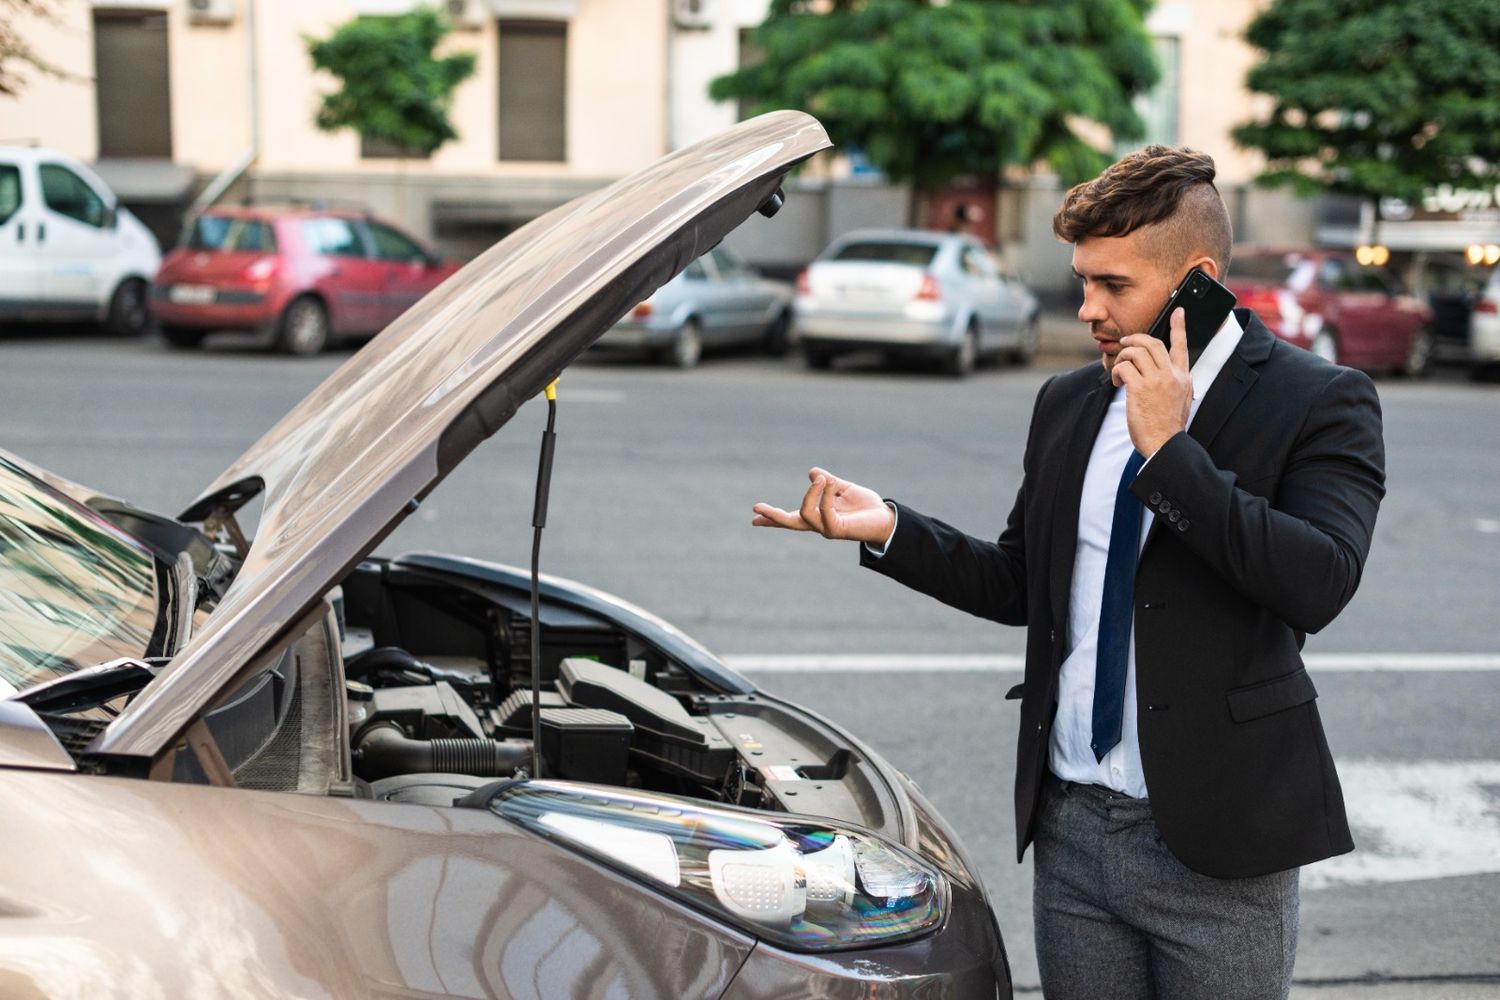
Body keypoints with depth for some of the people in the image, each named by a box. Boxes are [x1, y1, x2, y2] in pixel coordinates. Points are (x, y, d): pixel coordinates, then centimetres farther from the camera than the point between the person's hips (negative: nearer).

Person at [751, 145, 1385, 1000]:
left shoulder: (1320, 403, -8)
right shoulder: (1068, 404, 9)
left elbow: (1320, 583, -23)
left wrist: (1170, 451, -22)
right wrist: (889, 529, 1)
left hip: (1217, 840, -4)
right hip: (1072, 827, 5)